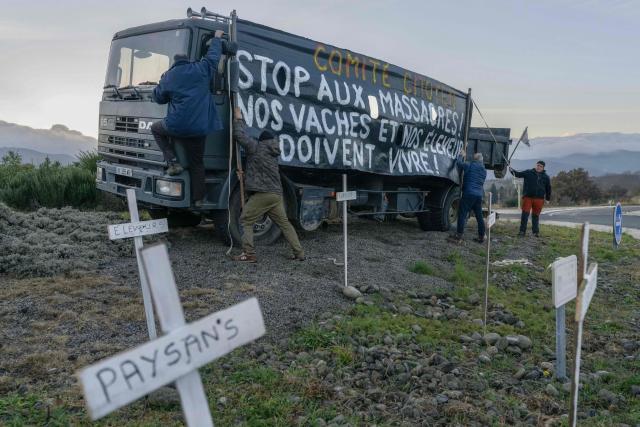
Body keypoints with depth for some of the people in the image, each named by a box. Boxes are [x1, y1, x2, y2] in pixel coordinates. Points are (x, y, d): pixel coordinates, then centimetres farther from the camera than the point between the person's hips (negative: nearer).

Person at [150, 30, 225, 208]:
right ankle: (198, 199, 14)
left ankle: (173, 162, 14)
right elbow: (213, 54, 20)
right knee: (196, 163, 16)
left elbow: (158, 98, 16)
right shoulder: (201, 69, 5)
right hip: (199, 129, 2)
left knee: (156, 128, 29)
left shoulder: (168, 77, 4)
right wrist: (217, 38, 36)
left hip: (177, 126, -2)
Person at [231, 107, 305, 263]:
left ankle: (249, 254, -4)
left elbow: (240, 135, -2)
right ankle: (299, 253, 14)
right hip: (277, 194, 7)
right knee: (284, 223, 14)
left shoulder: (256, 147, -2)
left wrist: (238, 118, 13)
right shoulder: (274, 153, 21)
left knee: (246, 221, 2)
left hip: (261, 194, -7)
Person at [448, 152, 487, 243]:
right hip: (479, 195, 7)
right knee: (479, 216, 13)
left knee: (462, 214, -6)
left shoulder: (470, 165, -5)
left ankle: (459, 236, -9)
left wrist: (461, 156, 15)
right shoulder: (484, 171, 17)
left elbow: (459, 163, -2)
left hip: (469, 193, -7)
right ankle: (481, 236, 17)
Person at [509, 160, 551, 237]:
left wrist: (548, 198, 16)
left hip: (539, 199, 1)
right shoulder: (528, 173, 6)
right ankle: (522, 231, -2)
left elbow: (548, 188, 17)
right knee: (525, 214, -5)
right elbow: (518, 174, -2)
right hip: (527, 197, -1)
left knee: (536, 215, 8)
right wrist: (512, 170, -22)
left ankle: (536, 231, 17)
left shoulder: (546, 177, 11)